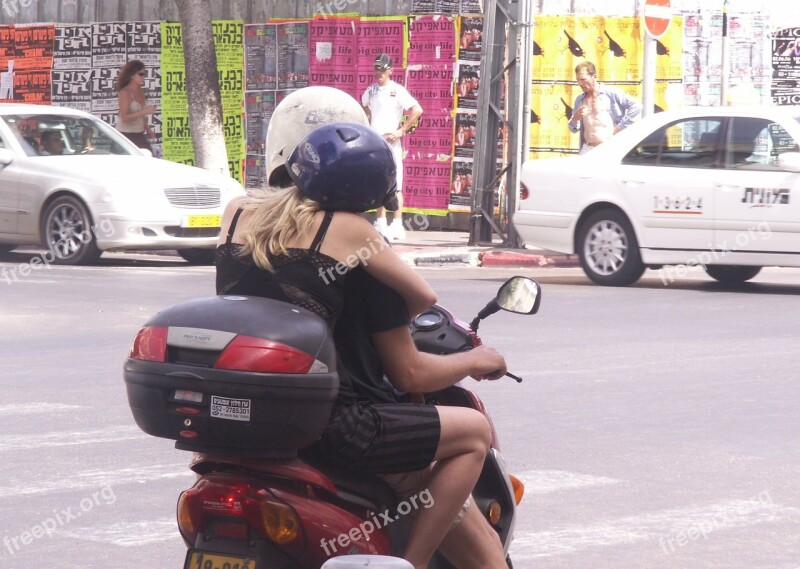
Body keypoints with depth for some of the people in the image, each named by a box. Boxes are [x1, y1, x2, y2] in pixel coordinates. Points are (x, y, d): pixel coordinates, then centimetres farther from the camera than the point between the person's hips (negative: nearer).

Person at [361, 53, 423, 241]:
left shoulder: (397, 91, -7)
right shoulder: (371, 90, 12)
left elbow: (417, 110, -13)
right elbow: (365, 109, 31)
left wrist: (402, 131, -13)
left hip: (390, 142, -6)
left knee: (394, 186, -7)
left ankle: (397, 225, -8)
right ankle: (380, 224, 16)